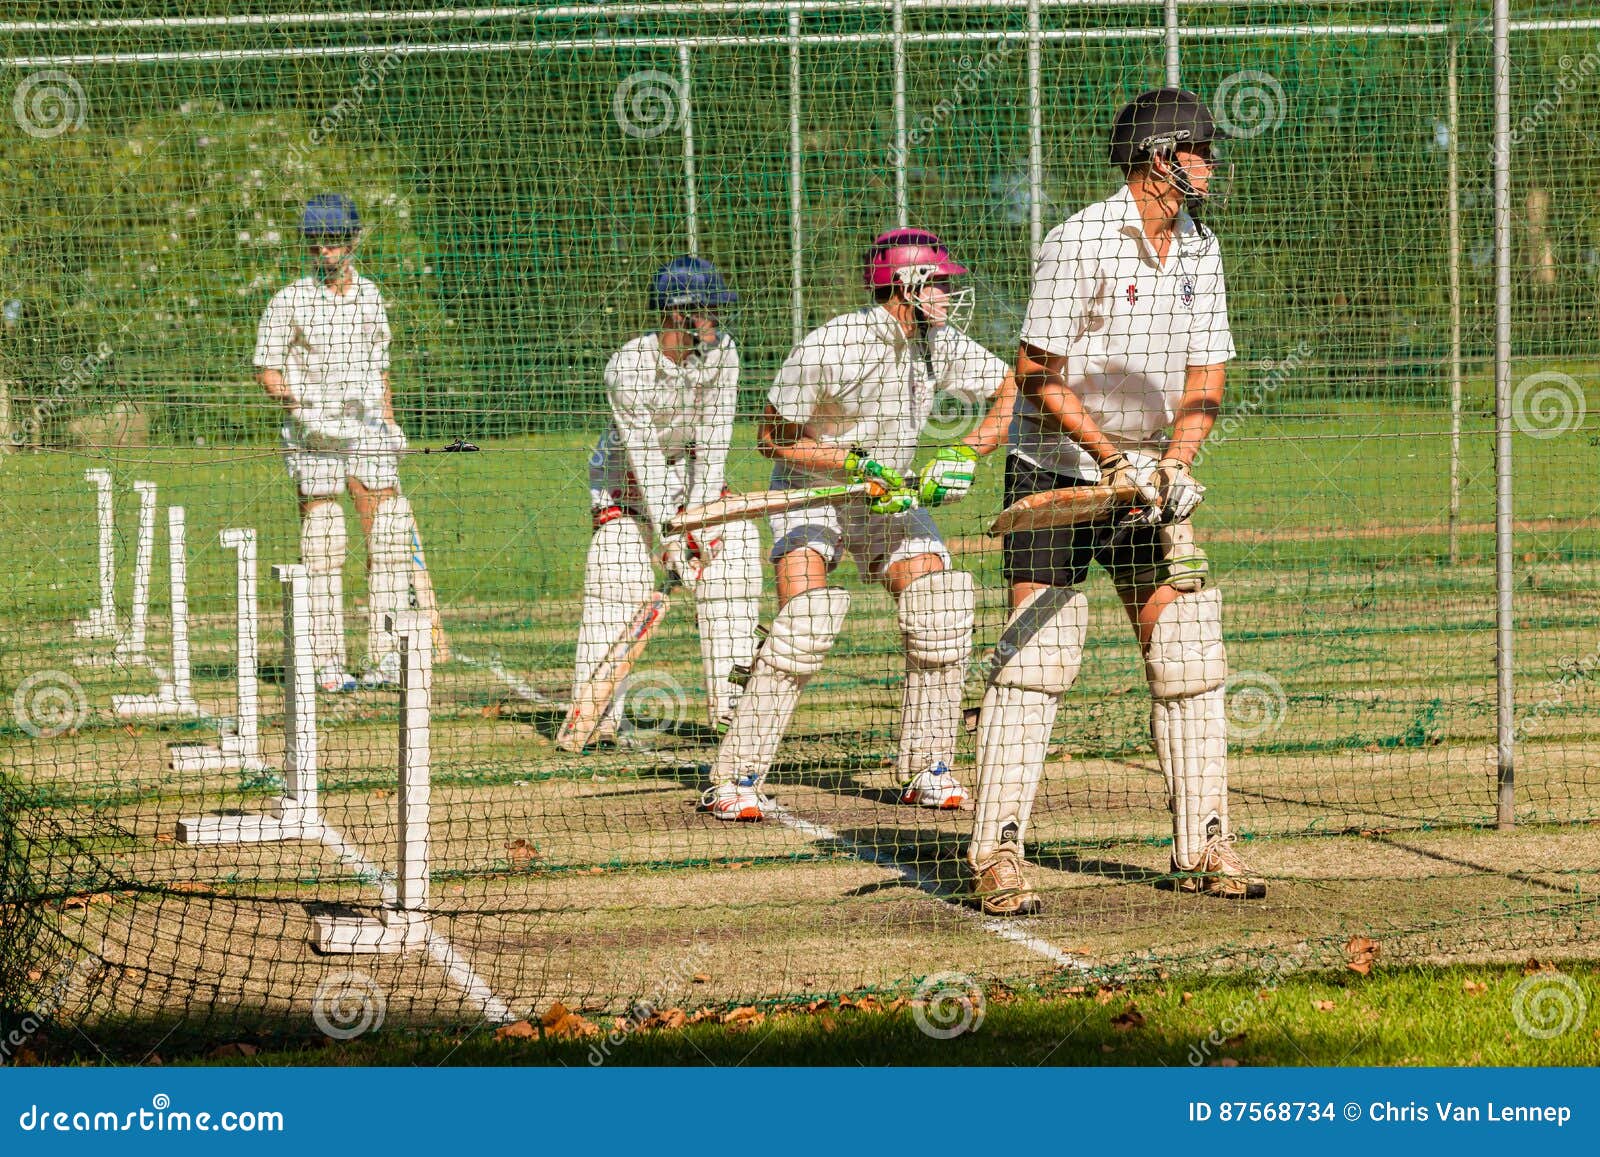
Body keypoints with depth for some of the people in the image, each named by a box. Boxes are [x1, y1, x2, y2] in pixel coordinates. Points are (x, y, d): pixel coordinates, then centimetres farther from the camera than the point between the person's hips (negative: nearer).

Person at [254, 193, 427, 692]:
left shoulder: (369, 295, 12)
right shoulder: (290, 301, -2)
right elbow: (267, 369, -2)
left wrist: (389, 422, 16)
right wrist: (298, 405, -17)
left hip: (367, 431, 4)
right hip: (312, 435, -4)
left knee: (389, 539, -3)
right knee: (322, 547, -3)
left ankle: (387, 659, 0)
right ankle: (328, 664, 0)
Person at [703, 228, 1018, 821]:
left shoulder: (941, 344, -9)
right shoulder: (827, 349, -24)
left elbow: (1010, 389, 5)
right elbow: (773, 437, -15)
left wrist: (965, 455, -11)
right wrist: (857, 464, -24)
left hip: (894, 497, 5)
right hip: (810, 491, -5)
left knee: (939, 610, -13)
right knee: (805, 622, -23)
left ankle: (926, 770, 0)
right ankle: (735, 778, -16)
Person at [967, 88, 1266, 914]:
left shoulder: (1198, 250, 6)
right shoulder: (1081, 243, -16)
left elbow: (1205, 378, 6)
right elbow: (1038, 375, -16)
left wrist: (1173, 466, -10)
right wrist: (1112, 459, -21)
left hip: (1145, 473, 7)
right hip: (1055, 469, -6)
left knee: (1188, 652, 2)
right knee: (1035, 654, -12)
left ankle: (1202, 846, 9)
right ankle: (996, 854, -10)